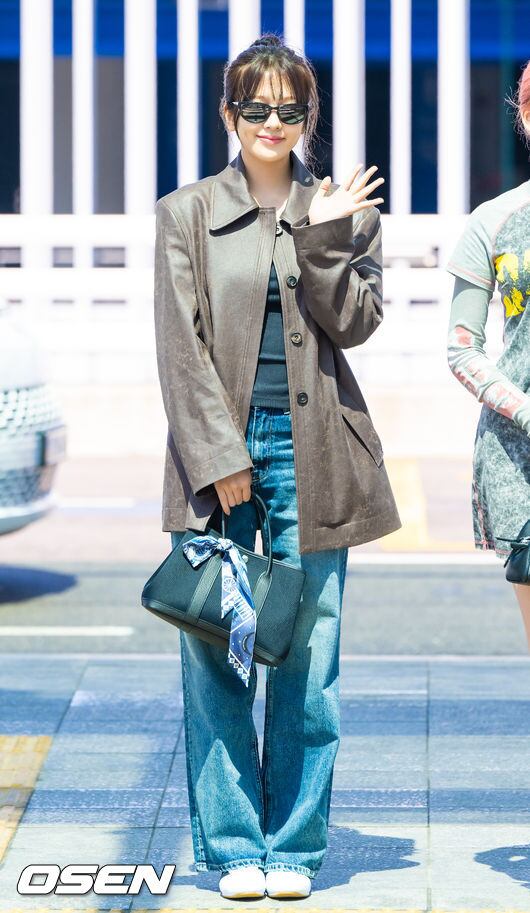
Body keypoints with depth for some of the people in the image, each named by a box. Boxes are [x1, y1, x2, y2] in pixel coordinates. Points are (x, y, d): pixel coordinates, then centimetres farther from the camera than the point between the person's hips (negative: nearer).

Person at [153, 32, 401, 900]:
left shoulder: (344, 212, 10)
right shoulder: (185, 215, 7)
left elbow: (355, 322, 0)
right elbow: (181, 346, 0)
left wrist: (324, 241, -13)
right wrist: (220, 459, -8)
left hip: (310, 452, 1)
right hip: (216, 447, 0)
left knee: (308, 656, 1)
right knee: (216, 654, -1)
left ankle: (294, 846, 12)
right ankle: (234, 846, 9)